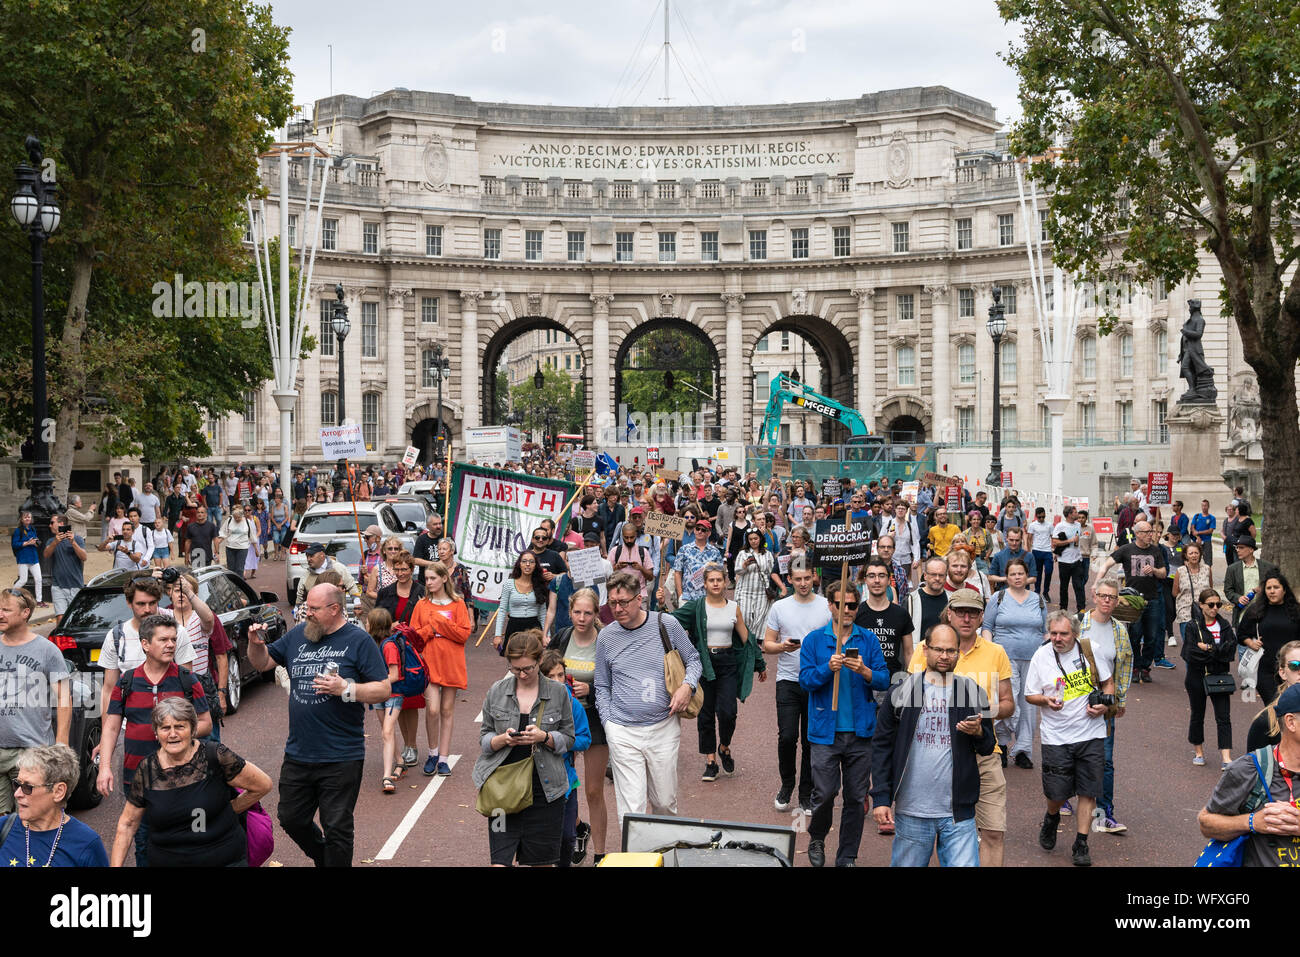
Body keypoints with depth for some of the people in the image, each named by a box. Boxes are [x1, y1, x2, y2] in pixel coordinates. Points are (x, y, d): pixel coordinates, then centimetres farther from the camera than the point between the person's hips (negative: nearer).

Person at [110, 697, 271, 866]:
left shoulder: (215, 756, -7)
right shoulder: (146, 770, 3)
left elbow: (263, 786, 1)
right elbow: (127, 824, 11)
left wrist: (228, 810, 5)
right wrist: (115, 865, 2)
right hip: (165, 862, 3)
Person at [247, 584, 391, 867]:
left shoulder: (358, 641, -7)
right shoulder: (297, 635, 9)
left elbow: (384, 690, -10)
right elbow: (263, 663, 19)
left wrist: (346, 689, -23)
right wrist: (256, 643, -1)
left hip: (341, 759, -6)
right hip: (298, 755, 6)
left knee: (336, 828, 1)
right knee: (291, 819, 16)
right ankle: (323, 857, 40)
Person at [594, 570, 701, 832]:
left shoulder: (666, 624, -1)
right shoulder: (606, 637, 3)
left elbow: (693, 660, 12)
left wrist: (687, 686, -8)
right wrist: (609, 724, 2)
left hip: (664, 727, 0)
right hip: (623, 733, 0)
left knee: (665, 802, 10)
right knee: (631, 808, -7)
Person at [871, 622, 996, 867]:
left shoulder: (973, 693, 7)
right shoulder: (902, 692, 2)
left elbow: (988, 747, 14)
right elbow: (882, 747, 3)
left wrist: (978, 732, -10)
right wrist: (880, 798, -3)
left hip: (959, 814, 1)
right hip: (911, 812, -1)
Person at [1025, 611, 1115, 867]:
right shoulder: (1041, 656, -2)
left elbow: (1108, 682, 12)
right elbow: (1030, 695, 4)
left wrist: (1104, 704, -7)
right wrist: (1046, 700, -17)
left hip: (1091, 734, 1)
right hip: (1056, 737, -1)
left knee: (1088, 792, 1)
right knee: (1057, 793, 1)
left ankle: (1081, 844, 10)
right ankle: (1051, 818, 35)